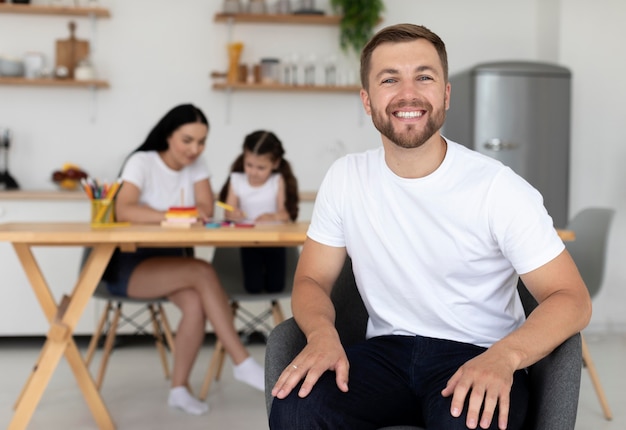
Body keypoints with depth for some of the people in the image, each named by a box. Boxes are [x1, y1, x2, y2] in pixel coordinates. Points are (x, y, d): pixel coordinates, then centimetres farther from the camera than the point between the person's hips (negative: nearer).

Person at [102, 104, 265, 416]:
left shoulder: (196, 165, 4)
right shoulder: (142, 162, -12)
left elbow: (206, 209, -7)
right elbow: (123, 211, -28)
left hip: (171, 262, 5)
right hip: (129, 265, -5)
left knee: (196, 303, -27)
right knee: (203, 272, -29)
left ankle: (179, 388, -13)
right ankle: (242, 363, -26)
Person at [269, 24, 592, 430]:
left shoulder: (498, 187, -12)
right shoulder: (345, 178, 0)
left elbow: (572, 298, -10)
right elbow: (311, 279, 5)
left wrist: (505, 355, -31)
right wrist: (322, 334, -19)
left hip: (477, 354, -2)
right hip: (387, 350, 3)